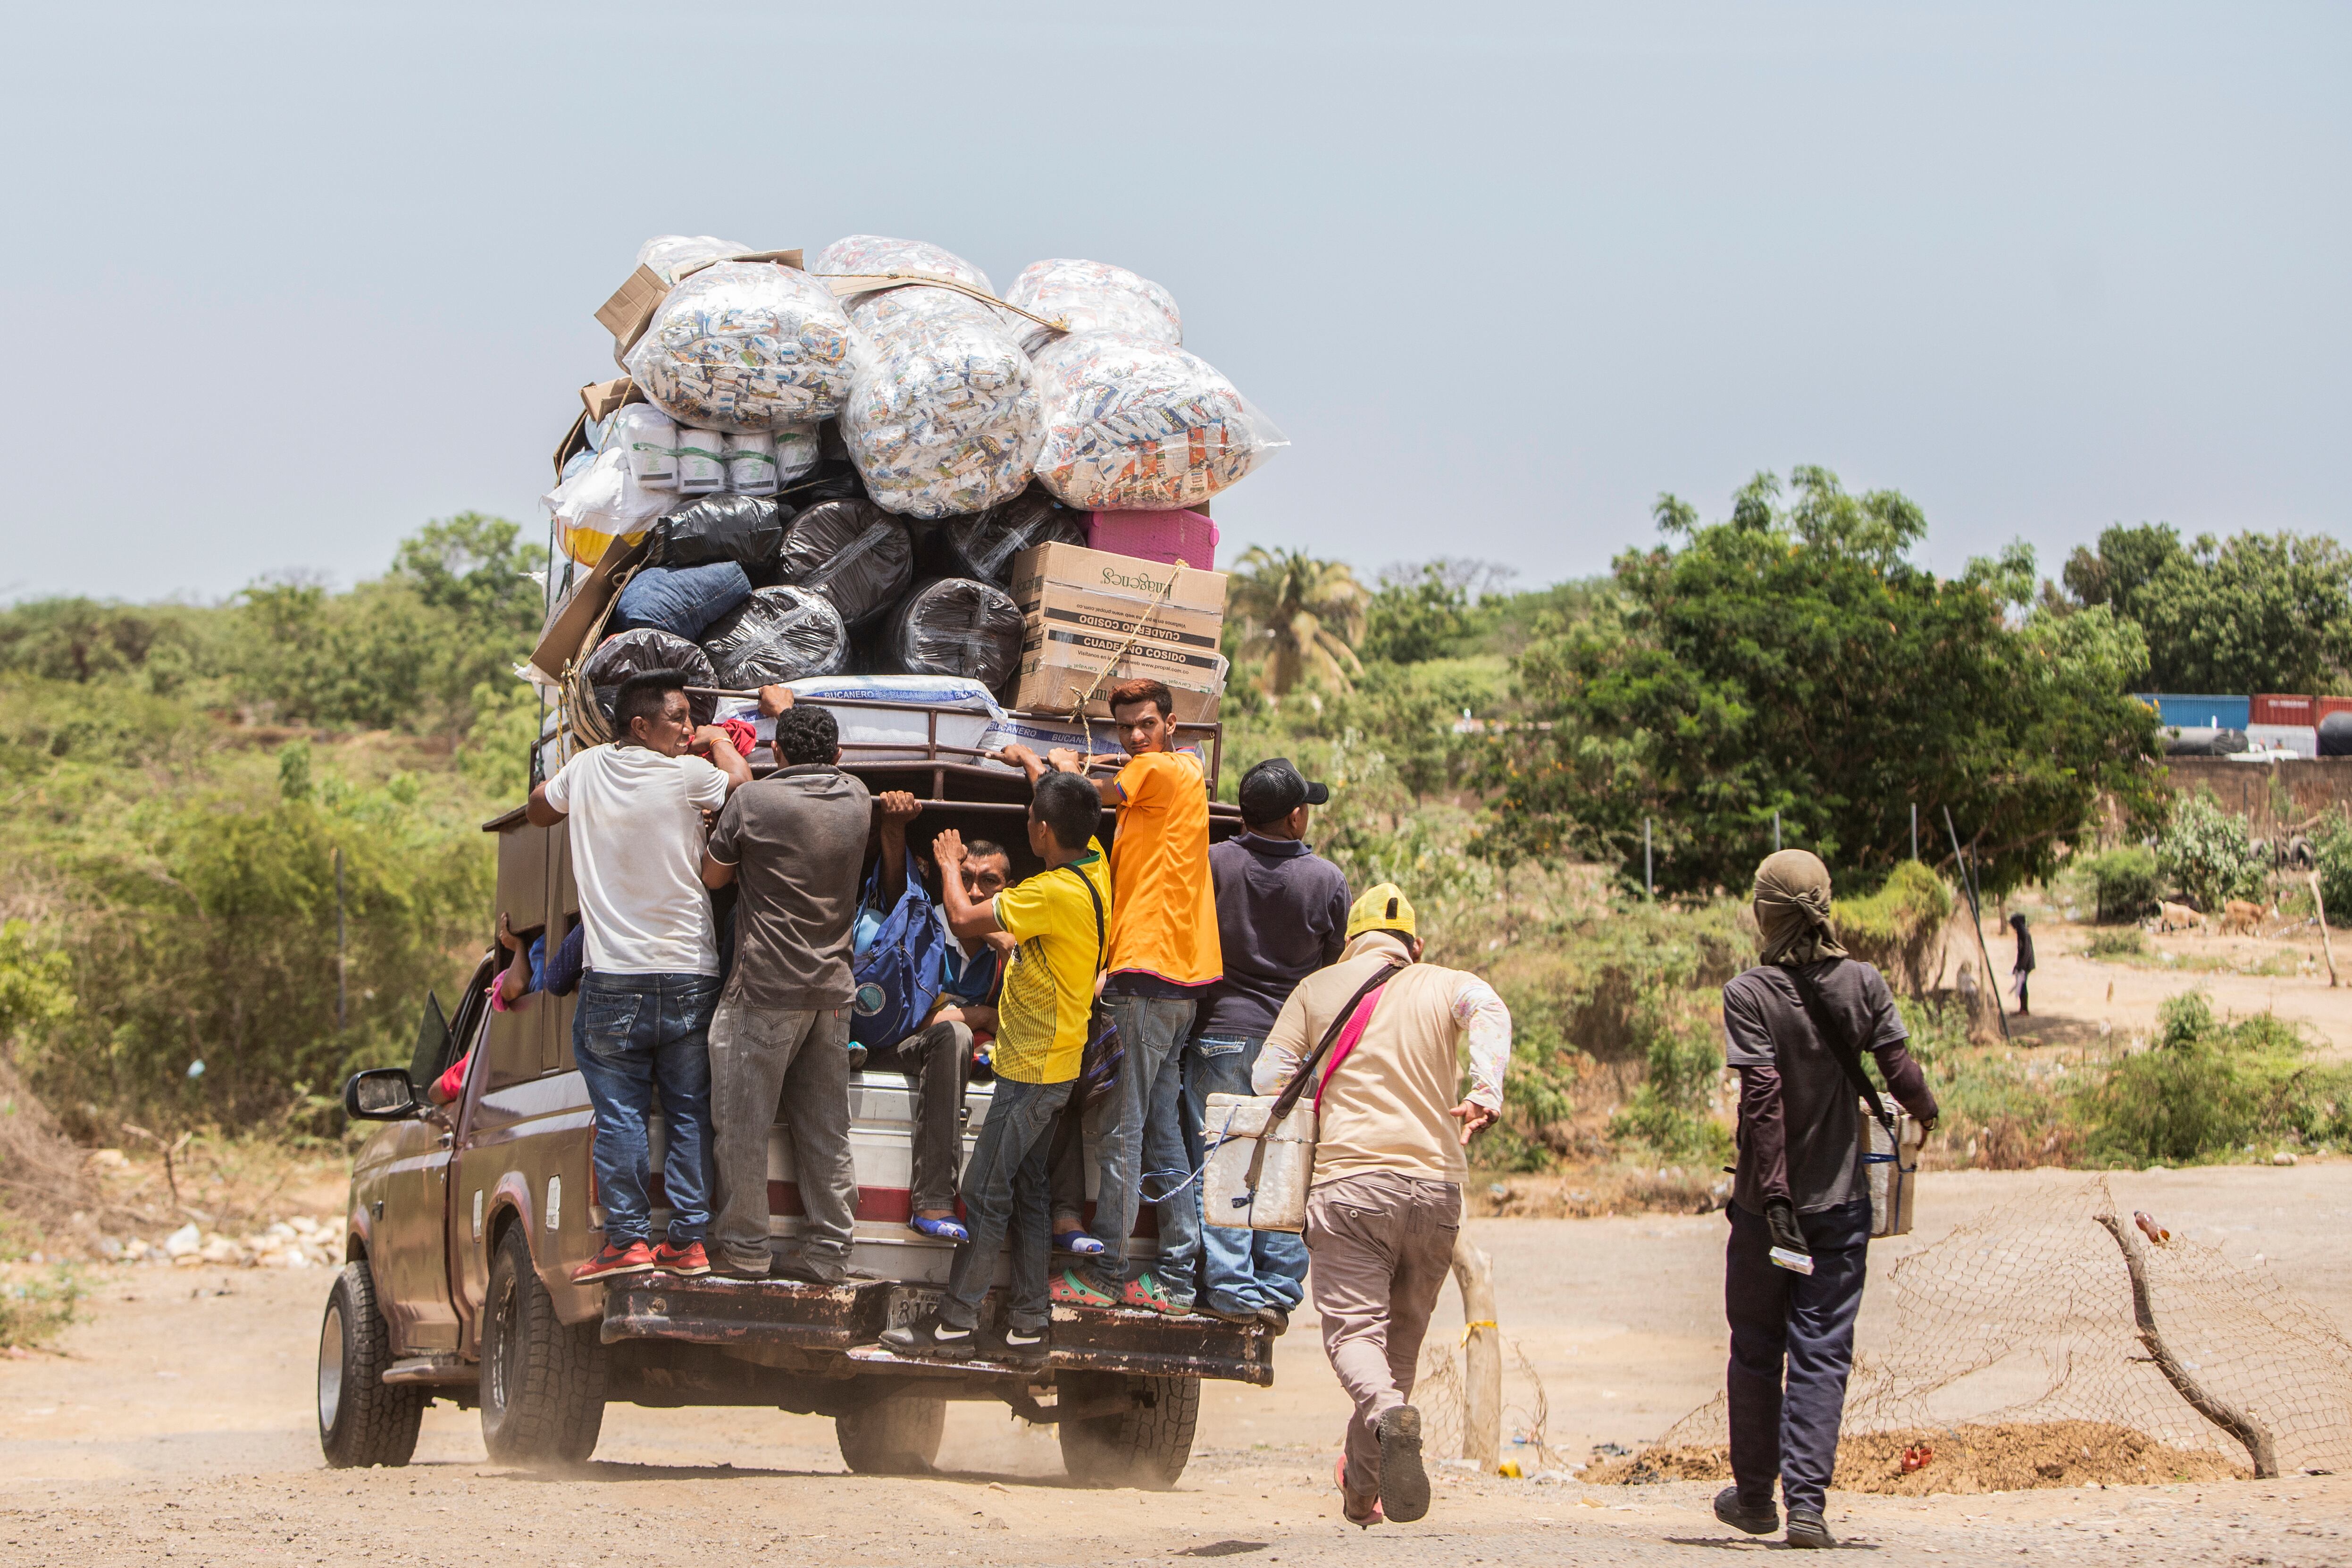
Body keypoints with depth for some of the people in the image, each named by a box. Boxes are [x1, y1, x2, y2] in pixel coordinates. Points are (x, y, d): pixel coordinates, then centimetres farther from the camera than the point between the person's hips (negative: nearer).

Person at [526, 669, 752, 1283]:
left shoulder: (585, 771, 2)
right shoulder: (688, 776, -9)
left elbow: (538, 810, 23)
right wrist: (720, 743, 24)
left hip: (613, 982, 2)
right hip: (688, 975, -2)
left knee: (619, 1116, 4)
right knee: (690, 1114, 6)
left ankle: (627, 1238, 0)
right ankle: (688, 1239, 5)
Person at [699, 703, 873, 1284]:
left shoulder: (754, 801, -11)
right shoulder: (857, 799, 5)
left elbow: (713, 875, 3)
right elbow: (826, 767, 29)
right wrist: (788, 705, 42)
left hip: (766, 990, -5)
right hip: (833, 990, 5)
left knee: (745, 1125, 3)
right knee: (826, 1129, 8)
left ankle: (745, 1248, 6)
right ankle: (829, 1251, 8)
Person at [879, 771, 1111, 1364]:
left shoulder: (1054, 893, -26)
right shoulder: (1095, 865, 1)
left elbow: (964, 918, -20)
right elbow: (1081, 811, 25)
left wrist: (949, 864, -3)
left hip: (1032, 1066, -10)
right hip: (1053, 1062, 10)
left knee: (986, 1191, -4)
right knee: (1029, 1187, 13)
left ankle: (956, 1321, 1)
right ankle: (1029, 1324, 15)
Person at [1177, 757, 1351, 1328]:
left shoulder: (1215, 864, -8)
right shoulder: (1327, 880, -3)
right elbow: (1334, 962, 8)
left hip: (1223, 1030, -1)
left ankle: (1230, 1287, -1)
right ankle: (1279, 1291, 7)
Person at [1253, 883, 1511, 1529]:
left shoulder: (1318, 989, 14)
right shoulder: (1445, 986, 13)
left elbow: (1268, 1075, 8)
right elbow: (1488, 1012, -10)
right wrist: (1486, 1092, -20)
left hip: (1348, 1180, -2)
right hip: (1435, 1183, 2)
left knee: (1354, 1326, -6)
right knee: (1403, 1333, 15)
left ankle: (1388, 1413, -39)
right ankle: (1364, 1487, 22)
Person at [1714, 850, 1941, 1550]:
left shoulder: (1749, 994, -12)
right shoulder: (1863, 985, -3)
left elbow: (1763, 1101, -17)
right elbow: (1900, 1072, -3)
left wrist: (1774, 1197, -17)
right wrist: (1928, 1111, 19)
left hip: (1768, 1202, -2)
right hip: (1842, 1201, 2)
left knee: (1757, 1351, 13)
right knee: (1823, 1354, 3)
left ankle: (1754, 1495, 24)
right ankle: (1806, 1501, -8)